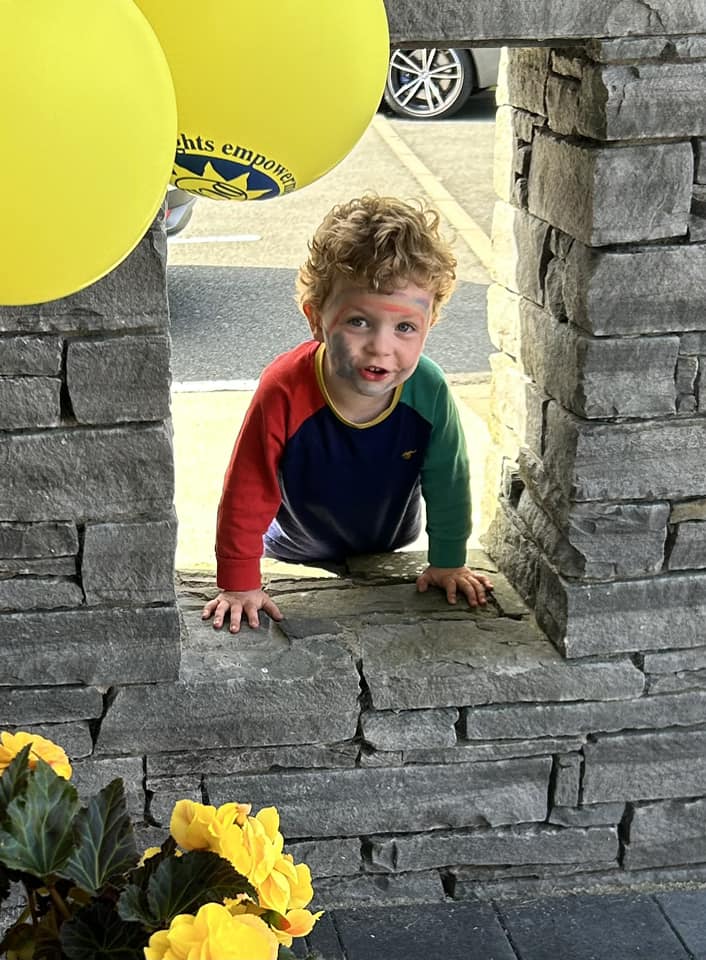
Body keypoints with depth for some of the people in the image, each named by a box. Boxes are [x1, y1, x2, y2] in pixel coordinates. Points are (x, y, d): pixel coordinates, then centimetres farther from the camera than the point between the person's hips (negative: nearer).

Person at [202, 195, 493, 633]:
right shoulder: (285, 392, -41)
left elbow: (448, 483, -16)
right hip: (300, 551, -1)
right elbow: (247, 494, -29)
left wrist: (448, 563, -8)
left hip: (392, 542, 2)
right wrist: (240, 584, -23)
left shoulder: (428, 390, -34)